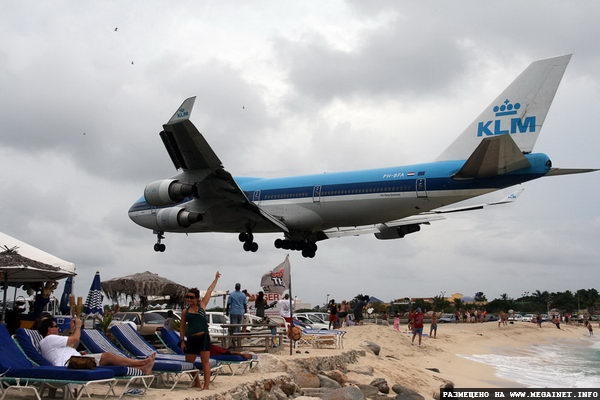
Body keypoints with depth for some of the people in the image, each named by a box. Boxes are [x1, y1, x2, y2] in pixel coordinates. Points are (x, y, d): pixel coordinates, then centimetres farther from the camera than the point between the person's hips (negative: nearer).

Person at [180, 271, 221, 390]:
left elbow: (209, 291, 10)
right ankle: (197, 384, 23)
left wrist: (216, 279, 14)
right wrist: (182, 341, 7)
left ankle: (206, 386, -4)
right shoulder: (185, 312, 9)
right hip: (191, 339, 3)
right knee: (189, 362, 6)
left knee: (205, 362, -4)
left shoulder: (202, 305, 5)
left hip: (203, 337, -3)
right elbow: (182, 327, 12)